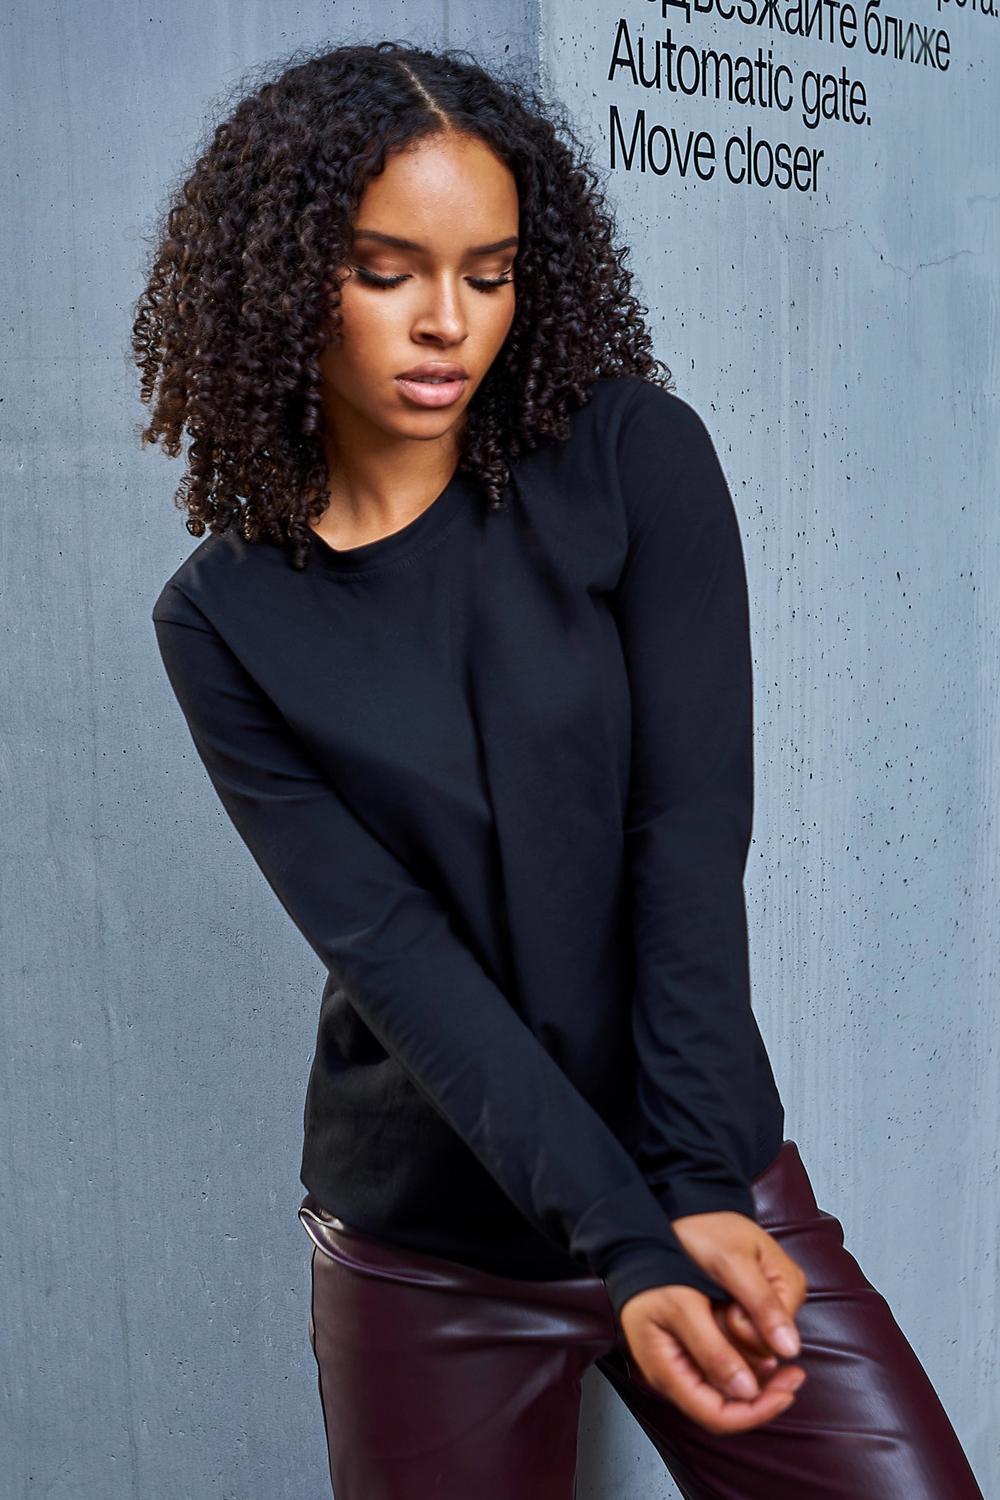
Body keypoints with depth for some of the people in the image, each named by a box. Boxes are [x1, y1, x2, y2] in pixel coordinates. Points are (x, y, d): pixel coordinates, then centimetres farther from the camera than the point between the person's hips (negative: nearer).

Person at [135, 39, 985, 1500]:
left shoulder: (637, 461, -4)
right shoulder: (225, 619, -4)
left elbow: (690, 842, -11)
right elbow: (390, 951, -13)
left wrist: (701, 1192, -17)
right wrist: (625, 1247, -21)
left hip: (713, 1183, 0)